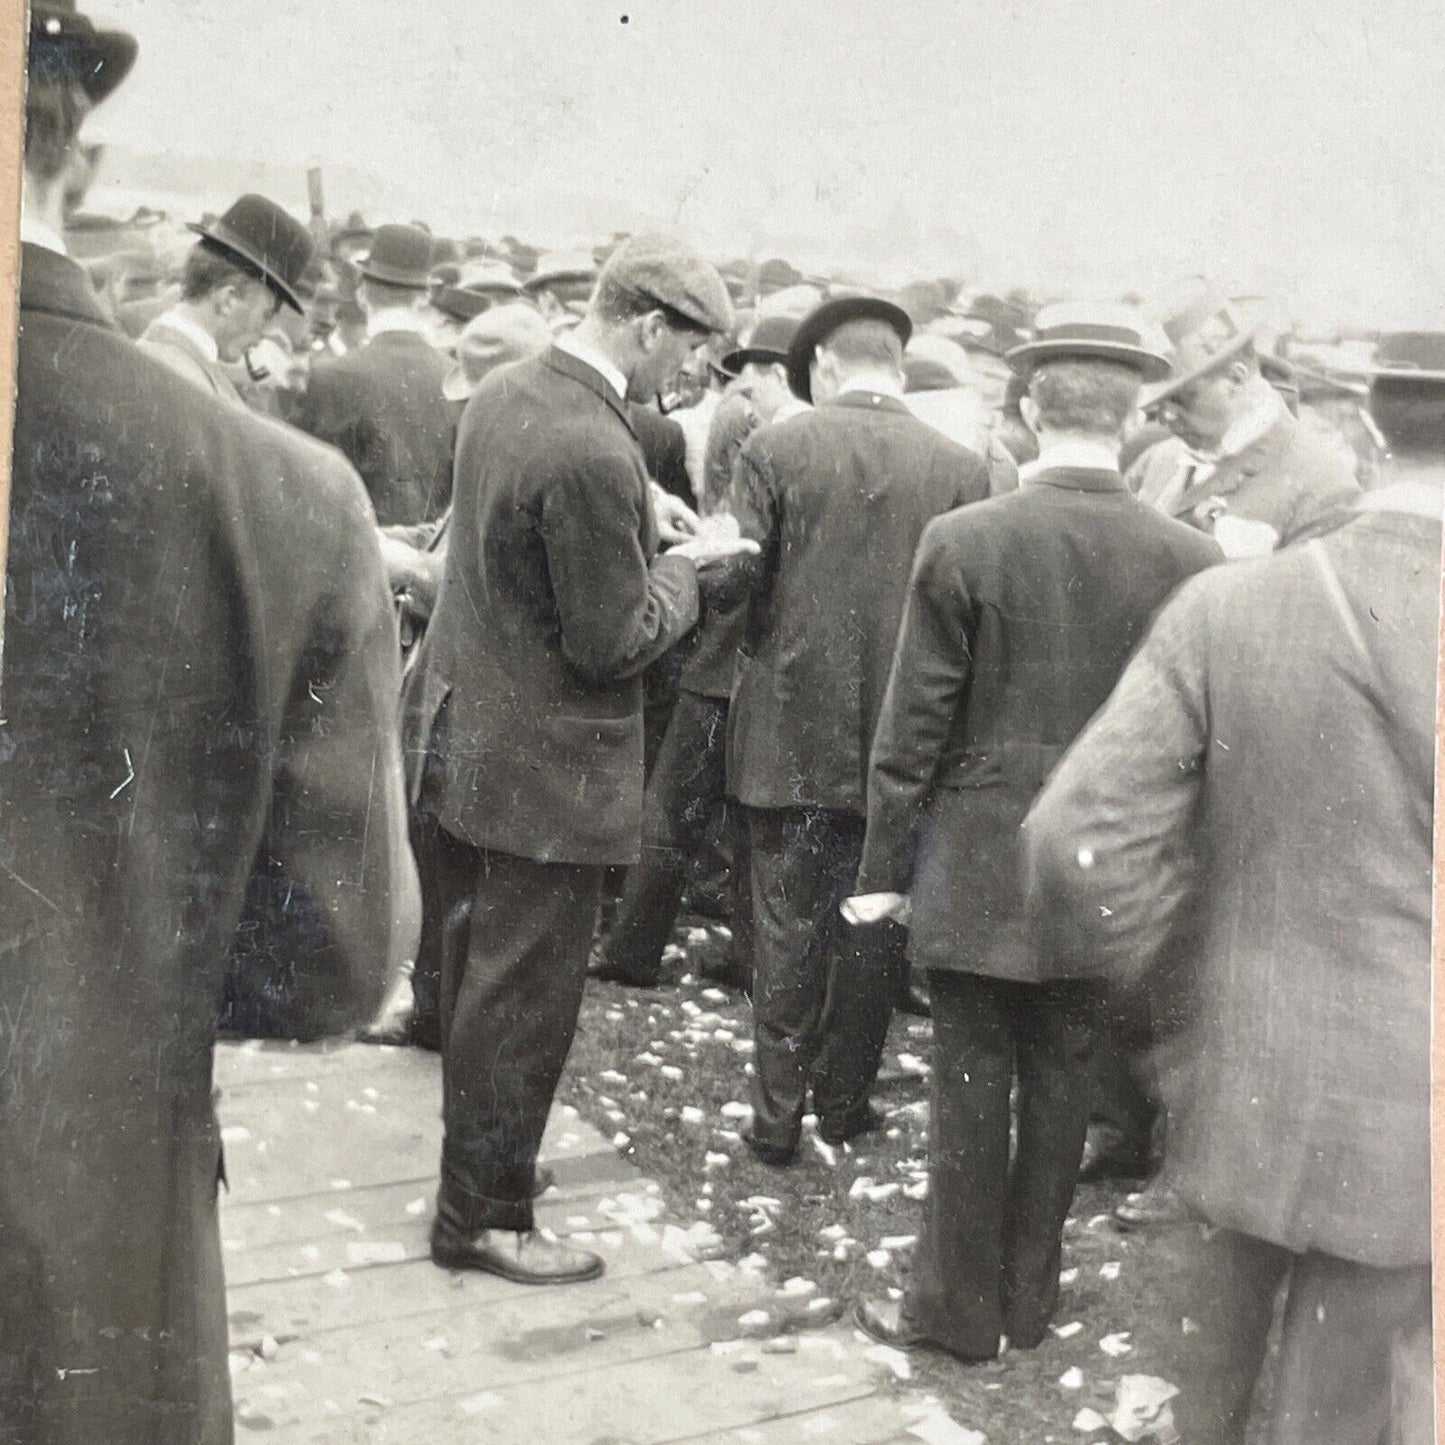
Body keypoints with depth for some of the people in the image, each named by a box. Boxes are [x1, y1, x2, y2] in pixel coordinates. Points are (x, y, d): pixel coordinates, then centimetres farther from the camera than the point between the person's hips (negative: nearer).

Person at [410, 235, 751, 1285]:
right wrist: (684, 567, -7)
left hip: (463, 736, 10)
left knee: (479, 973, 23)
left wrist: (651, 535, 7)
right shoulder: (590, 454, -28)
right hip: (542, 770, -9)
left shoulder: (504, 396, 2)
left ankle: (479, 1156, 41)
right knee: (525, 998, 6)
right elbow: (614, 643, -22)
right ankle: (485, 1216, 20)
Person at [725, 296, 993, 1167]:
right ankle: (844, 1101, 25)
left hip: (792, 731, -1)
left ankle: (778, 1114, 16)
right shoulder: (961, 469, -6)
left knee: (787, 924, 10)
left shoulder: (777, 450, -8)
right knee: (873, 925, 14)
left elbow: (738, 580, -8)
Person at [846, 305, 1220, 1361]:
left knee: (974, 1084, 8)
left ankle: (960, 1310, 21)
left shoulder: (963, 542, -13)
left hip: (978, 870, -2)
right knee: (1062, 1082, 15)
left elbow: (913, 728, -9)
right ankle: (1030, 1299, 30)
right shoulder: (1188, 561, -8)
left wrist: (884, 867, 1)